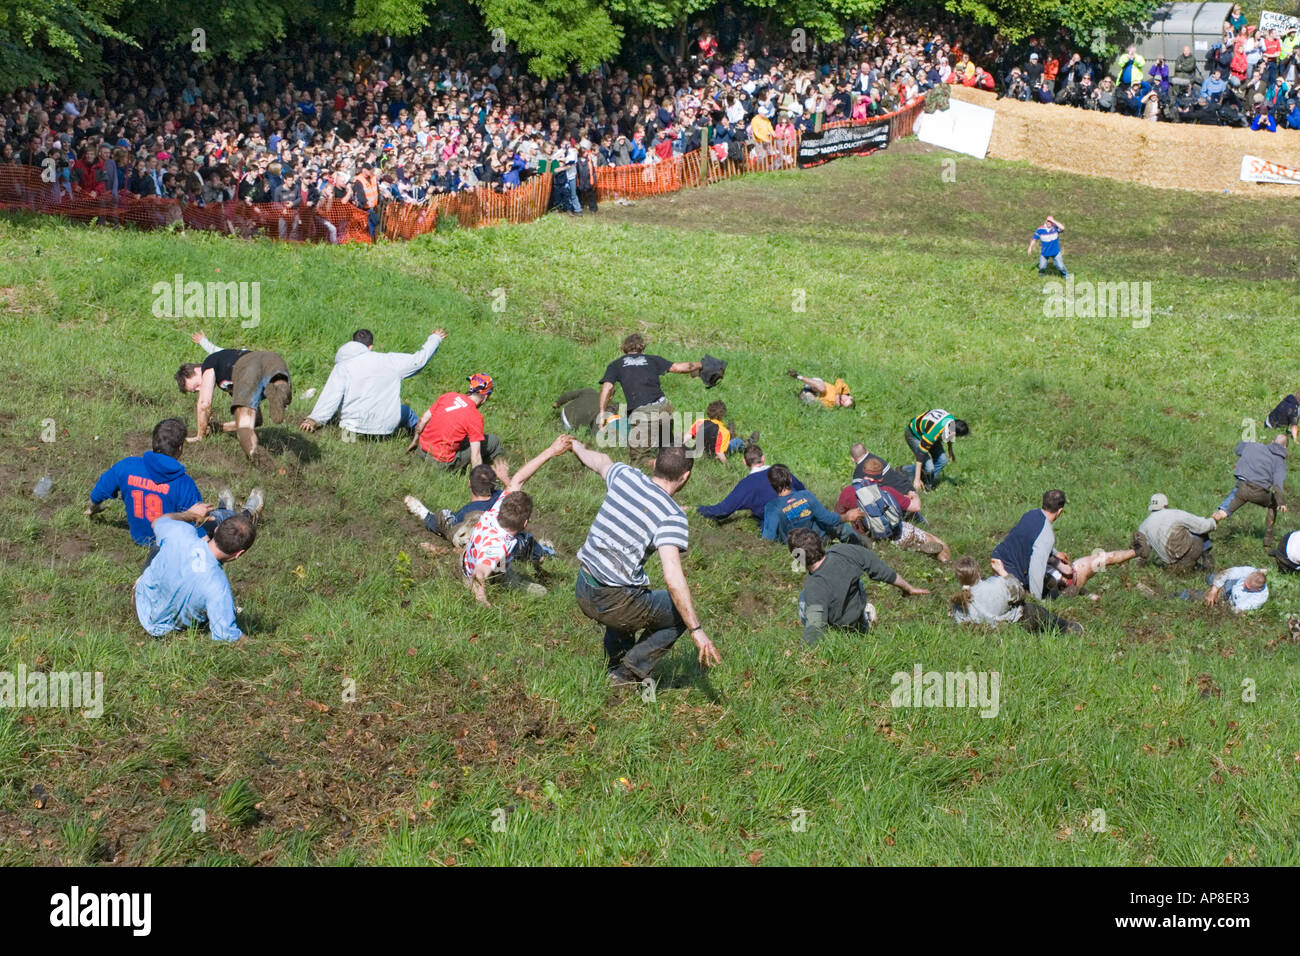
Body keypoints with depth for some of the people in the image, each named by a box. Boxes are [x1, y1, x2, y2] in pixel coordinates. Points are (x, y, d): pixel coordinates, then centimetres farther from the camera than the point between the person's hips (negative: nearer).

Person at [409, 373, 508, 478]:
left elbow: (423, 420, 9)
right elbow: (475, 456, -17)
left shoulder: (448, 396, -1)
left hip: (423, 451, 7)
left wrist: (415, 440, 25)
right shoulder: (476, 417, -16)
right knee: (493, 441, 1)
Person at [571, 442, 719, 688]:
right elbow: (673, 579, -27)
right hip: (614, 603, -7)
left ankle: (615, 665, 37)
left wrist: (578, 446, 47)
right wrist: (697, 631, -21)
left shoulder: (625, 476, -1)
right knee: (681, 612, 14)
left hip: (582, 592, 7)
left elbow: (599, 460, 24)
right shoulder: (672, 516, -17)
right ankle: (629, 672, 7)